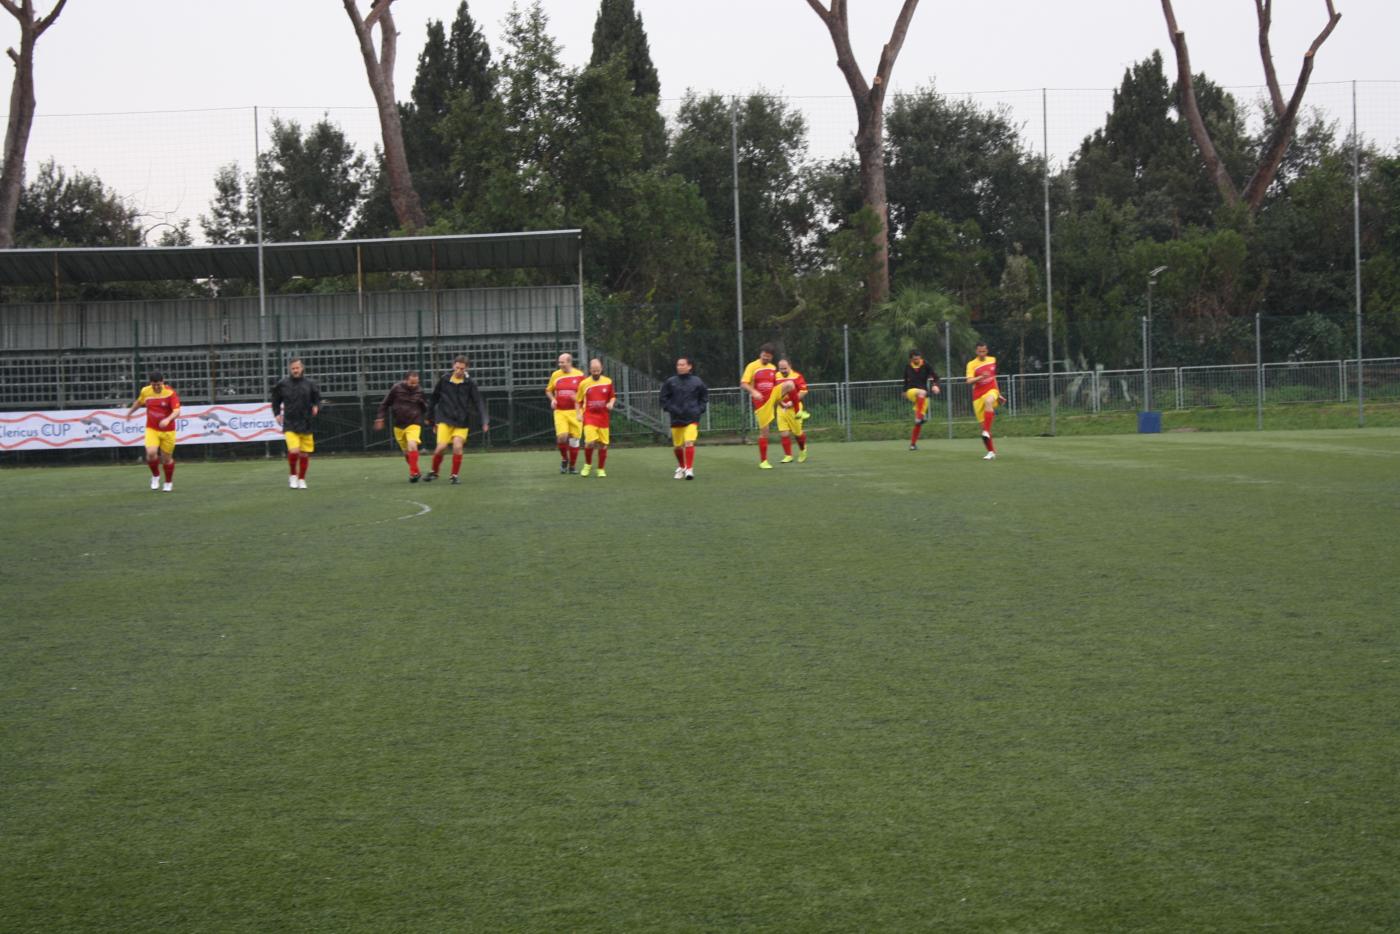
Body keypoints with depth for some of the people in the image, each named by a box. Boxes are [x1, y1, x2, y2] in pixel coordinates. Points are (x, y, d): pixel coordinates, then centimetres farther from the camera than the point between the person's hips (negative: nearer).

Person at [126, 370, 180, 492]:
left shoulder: (171, 393, -15)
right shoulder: (145, 391, -2)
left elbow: (177, 411, -24)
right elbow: (139, 402, 20)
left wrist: (168, 419, -43)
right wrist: (131, 411, 37)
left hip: (168, 431, -2)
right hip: (151, 429, 2)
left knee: (166, 458, 7)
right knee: (151, 453, -21)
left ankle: (169, 482, 33)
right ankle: (155, 475, 7)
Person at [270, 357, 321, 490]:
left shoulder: (310, 383, 1)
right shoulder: (283, 384, 0)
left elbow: (317, 399, 10)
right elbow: (276, 400, 15)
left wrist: (316, 408, -11)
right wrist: (277, 413, 3)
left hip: (306, 424, 2)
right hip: (290, 424, -2)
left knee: (304, 454, 7)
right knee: (294, 451, -18)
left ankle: (301, 479, 26)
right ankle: (293, 476, 7)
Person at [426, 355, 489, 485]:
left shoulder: (470, 383, -4)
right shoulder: (444, 379, -2)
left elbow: (478, 402, -4)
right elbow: (434, 398, 9)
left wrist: (484, 421, -14)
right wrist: (429, 417, 14)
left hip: (462, 421, 0)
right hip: (445, 419, 0)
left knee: (457, 446, -13)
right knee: (441, 447, -11)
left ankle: (455, 475, 5)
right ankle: (434, 472, 14)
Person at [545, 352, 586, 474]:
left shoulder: (579, 375, 0)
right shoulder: (555, 375, 5)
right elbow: (548, 390, 18)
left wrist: (578, 397, -14)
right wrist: (552, 399, -2)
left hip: (575, 412, 0)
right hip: (560, 412, 0)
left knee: (574, 439, 2)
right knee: (561, 436, -17)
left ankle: (572, 465, 18)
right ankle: (564, 459, 10)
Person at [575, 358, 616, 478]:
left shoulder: (608, 382, 4)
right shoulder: (584, 384, 2)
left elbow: (613, 397, 15)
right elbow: (579, 401, 11)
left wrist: (611, 403, -6)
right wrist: (579, 413, -2)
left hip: (603, 417, 2)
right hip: (589, 417, -2)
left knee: (603, 444, 2)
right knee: (590, 442, -17)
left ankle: (601, 469, 17)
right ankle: (588, 465, 7)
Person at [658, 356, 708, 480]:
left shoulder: (697, 382, 0)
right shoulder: (670, 382, -1)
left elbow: (704, 396, 11)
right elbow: (664, 397, 5)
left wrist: (700, 409, -1)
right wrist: (669, 408, -7)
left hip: (692, 418, -2)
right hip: (676, 418, 2)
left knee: (689, 443, -18)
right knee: (678, 446, 10)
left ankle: (689, 469, -14)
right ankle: (681, 467, 34)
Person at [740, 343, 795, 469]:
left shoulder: (773, 368, 11)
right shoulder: (752, 366, -5)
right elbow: (743, 384, -12)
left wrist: (781, 396, 12)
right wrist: (754, 392, -29)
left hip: (772, 396, 4)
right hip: (761, 402, -4)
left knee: (790, 384, -23)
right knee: (764, 431, -2)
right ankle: (763, 461, 9)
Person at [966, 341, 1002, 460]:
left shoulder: (992, 360, 9)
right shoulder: (972, 364, -3)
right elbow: (969, 381, -18)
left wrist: (998, 393, 26)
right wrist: (981, 377, -35)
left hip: (991, 390, 0)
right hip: (978, 395, 0)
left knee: (988, 402, -37)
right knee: (982, 423, -1)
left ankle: (987, 432, -44)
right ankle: (991, 451, 12)